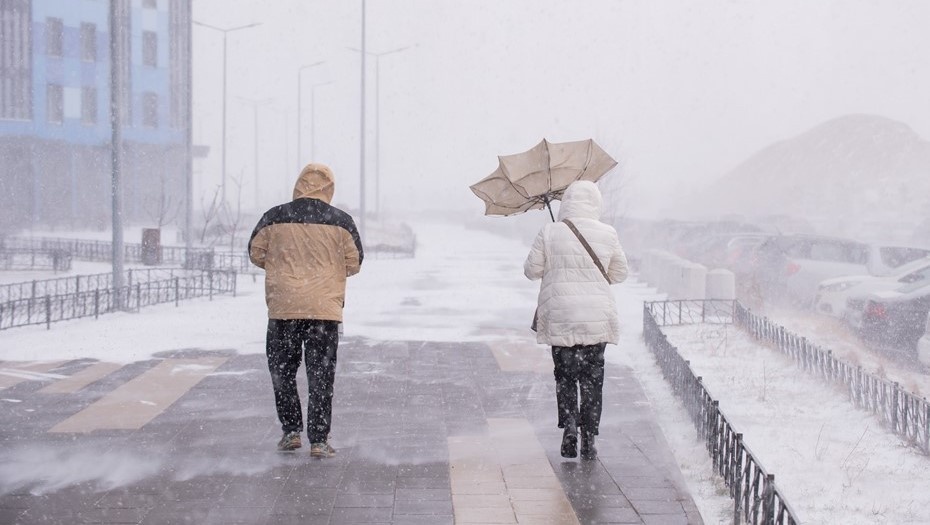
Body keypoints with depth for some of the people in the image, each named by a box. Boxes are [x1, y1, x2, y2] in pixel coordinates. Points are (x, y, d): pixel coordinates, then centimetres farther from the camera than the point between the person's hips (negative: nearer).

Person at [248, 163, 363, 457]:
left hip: (282, 308, 1)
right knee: (321, 375, 5)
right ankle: (318, 441, 4)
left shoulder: (274, 217, 0)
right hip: (325, 309, 0)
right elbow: (354, 263, 4)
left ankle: (291, 431, 15)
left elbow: (256, 253, 9)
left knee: (282, 371, 16)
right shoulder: (340, 221, -2)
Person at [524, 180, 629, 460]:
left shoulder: (549, 233, -6)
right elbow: (620, 273, 9)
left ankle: (569, 423, -6)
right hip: (597, 319, 1)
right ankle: (589, 440, 8)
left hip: (560, 318, -1)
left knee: (565, 374, 13)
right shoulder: (607, 234, -2)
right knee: (592, 378, 9)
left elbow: (531, 270, 2)